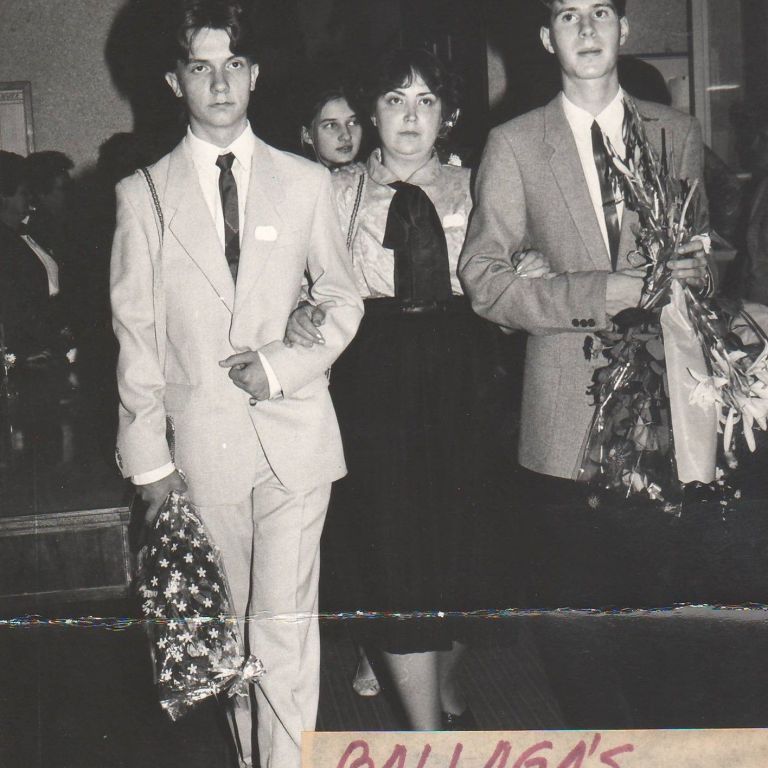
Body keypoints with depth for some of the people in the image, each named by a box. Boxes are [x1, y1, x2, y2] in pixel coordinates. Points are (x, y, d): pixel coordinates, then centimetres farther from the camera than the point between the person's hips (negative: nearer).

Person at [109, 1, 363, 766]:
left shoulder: (305, 183, 6)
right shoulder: (143, 194, 4)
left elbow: (343, 301, 11)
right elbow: (136, 332, 4)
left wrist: (284, 366, -7)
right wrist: (149, 457, 0)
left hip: (293, 433, 0)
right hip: (202, 441, 1)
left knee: (285, 623, -5)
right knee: (230, 625, 10)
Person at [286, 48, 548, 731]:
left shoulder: (470, 189, 11)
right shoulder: (338, 192, 6)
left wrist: (526, 279, -6)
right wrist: (304, 314, -19)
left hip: (456, 375, 2)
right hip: (372, 381, -2)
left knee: (454, 541, 11)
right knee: (392, 551, -5)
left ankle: (446, 689, 36)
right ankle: (429, 736, 5)